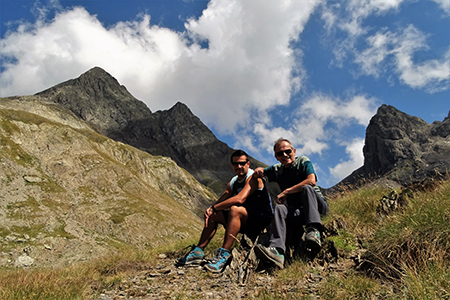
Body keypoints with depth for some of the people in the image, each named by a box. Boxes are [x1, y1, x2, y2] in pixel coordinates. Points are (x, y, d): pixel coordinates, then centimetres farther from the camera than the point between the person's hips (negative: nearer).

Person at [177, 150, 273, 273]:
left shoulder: (253, 177, -16)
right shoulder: (233, 182, 10)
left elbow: (239, 199, -31)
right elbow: (221, 201, 5)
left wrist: (213, 208, -24)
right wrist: (210, 210, -18)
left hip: (262, 218, -8)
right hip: (245, 220, 8)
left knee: (235, 209, -33)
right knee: (214, 215, 1)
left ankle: (224, 254, -33)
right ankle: (198, 252, 0)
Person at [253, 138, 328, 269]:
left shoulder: (303, 161, -1)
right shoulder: (277, 170, 13)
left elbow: (311, 181, -19)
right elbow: (259, 172, 25)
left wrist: (286, 192, -17)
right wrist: (258, 171, -2)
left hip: (318, 206, -3)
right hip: (298, 212, 3)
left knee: (306, 188, -30)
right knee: (279, 208, -26)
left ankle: (314, 231, -44)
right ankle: (277, 251, -46)